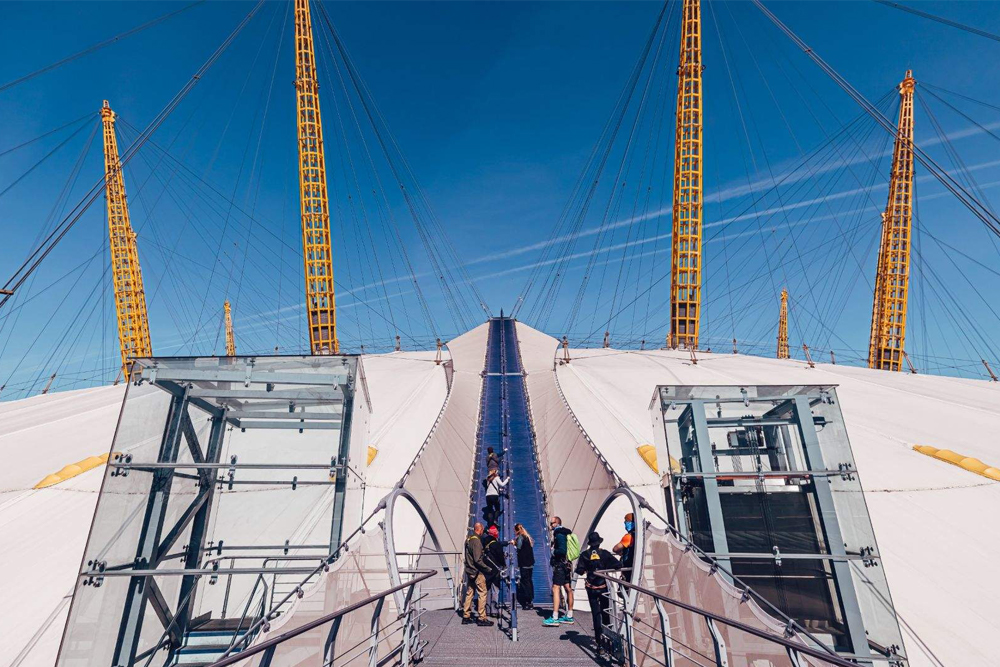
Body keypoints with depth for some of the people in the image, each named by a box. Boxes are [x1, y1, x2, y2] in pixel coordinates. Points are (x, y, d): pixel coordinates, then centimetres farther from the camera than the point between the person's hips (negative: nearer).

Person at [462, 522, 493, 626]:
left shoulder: (468, 539, 8)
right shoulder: (476, 541, -20)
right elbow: (478, 560, -23)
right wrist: (488, 568, -16)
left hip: (469, 571, 9)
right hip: (477, 572, -9)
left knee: (469, 593, 14)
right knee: (482, 593, 0)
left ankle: (466, 617, 20)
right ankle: (481, 618, 4)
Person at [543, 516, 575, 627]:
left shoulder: (559, 534, -16)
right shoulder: (565, 533, 13)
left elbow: (562, 550, -25)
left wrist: (553, 552, -10)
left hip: (560, 564, -10)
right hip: (567, 564, 10)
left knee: (555, 588, -10)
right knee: (568, 589, 14)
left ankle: (555, 619, -11)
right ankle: (569, 616, 23)